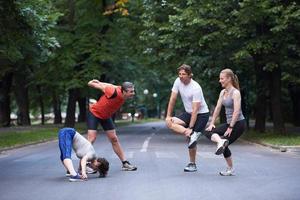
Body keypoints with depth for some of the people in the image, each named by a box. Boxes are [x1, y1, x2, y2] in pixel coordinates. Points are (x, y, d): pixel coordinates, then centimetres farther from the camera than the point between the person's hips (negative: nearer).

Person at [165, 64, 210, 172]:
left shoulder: (196, 88, -26)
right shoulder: (178, 81, -7)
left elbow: (195, 110, -27)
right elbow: (172, 99, -1)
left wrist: (190, 128, -29)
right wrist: (168, 116, -6)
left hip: (201, 114, -7)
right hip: (188, 113, 7)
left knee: (192, 138, -13)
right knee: (170, 123, -15)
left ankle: (192, 164, 3)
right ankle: (192, 135, -25)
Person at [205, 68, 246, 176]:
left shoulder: (235, 93, -16)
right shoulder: (223, 92, 8)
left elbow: (236, 111, -22)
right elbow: (217, 108, 9)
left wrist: (230, 127, -23)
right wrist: (212, 123, 4)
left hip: (239, 123, -8)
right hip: (229, 122, 8)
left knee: (225, 143, -7)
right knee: (208, 132, 0)